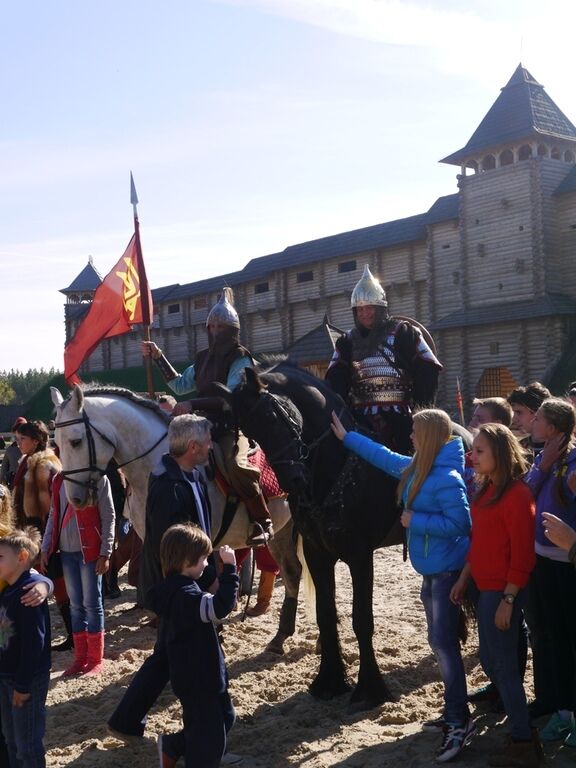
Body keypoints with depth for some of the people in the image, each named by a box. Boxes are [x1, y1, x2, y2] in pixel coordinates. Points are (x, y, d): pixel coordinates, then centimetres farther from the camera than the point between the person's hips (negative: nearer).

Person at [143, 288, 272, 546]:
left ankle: (263, 522, -23)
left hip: (232, 426, -8)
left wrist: (194, 405, -26)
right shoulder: (204, 359, 17)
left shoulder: (240, 358, -5)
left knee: (235, 464, -35)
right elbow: (181, 385, 28)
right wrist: (158, 358, 21)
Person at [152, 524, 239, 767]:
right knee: (208, 734, 2)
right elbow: (220, 607, -40)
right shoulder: (186, 595, -26)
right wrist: (229, 568, -38)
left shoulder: (174, 589, 7)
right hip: (196, 678, -10)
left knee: (223, 717, 22)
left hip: (198, 673, 10)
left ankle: (171, 746, 31)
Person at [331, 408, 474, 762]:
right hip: (431, 569, 10)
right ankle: (454, 712, 28)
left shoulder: (447, 479, -23)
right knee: (439, 640, 17)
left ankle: (460, 723, 1)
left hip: (447, 570, -10)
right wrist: (346, 437, 25)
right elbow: (386, 457, 20)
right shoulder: (417, 468, 6)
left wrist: (414, 520, -21)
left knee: (444, 643, -7)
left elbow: (458, 523, -26)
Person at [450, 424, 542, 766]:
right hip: (485, 588, 9)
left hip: (503, 591, -9)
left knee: (504, 665, 1)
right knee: (491, 661, 17)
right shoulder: (487, 489, 9)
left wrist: (507, 600, -19)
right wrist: (464, 579, 15)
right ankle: (522, 725, 32)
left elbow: (523, 554, -19)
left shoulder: (517, 494, -18)